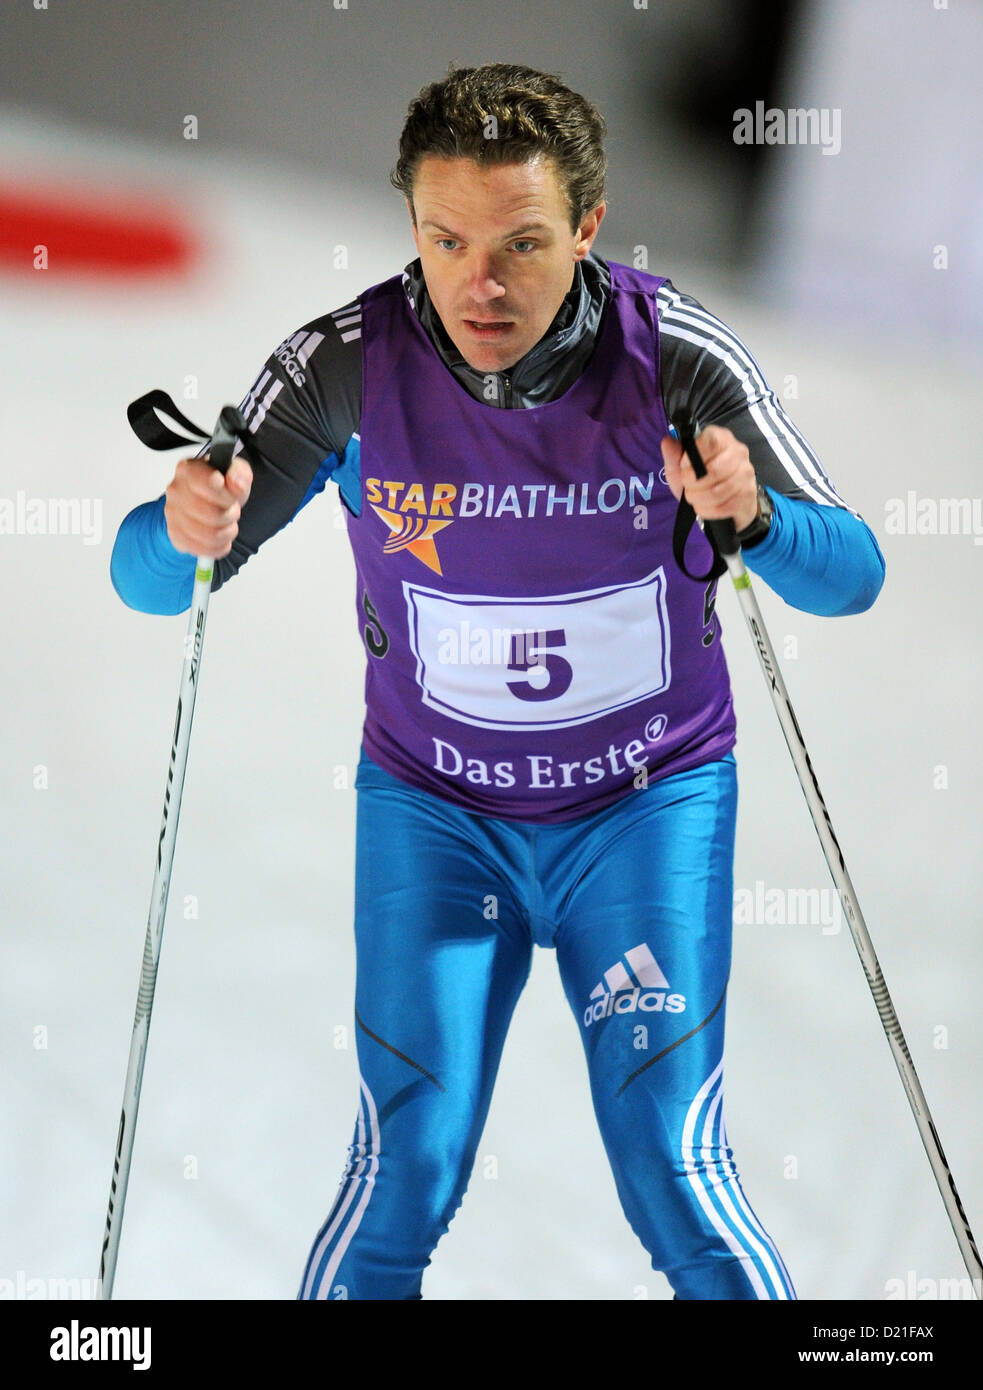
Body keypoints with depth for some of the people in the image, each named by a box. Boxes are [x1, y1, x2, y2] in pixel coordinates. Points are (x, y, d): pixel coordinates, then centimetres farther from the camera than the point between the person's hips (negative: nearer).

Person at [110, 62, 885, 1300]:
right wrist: (184, 533, -38)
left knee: (675, 1176, -4)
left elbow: (851, 573, -15)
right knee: (403, 1180, -4)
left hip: (649, 802, 0)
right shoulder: (347, 364, -18)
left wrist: (753, 516, -37)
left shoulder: (676, 354, -18)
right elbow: (147, 579, -14)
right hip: (433, 809, 0)